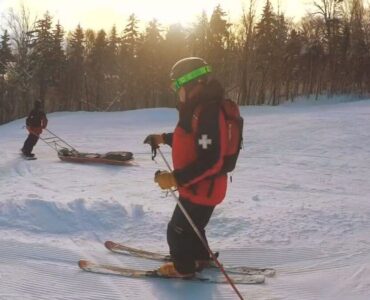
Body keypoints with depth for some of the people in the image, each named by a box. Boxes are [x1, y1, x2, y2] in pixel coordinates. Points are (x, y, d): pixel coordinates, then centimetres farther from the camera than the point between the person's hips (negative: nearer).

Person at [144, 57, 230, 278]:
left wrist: (176, 178, -31)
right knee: (190, 225, 28)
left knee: (177, 231, 8)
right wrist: (163, 138, 17)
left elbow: (210, 161, -32)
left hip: (203, 188, -10)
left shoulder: (208, 112, -29)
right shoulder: (198, 108, 5)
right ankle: (200, 257, 48)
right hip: (197, 184, 10)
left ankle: (184, 268, 30)